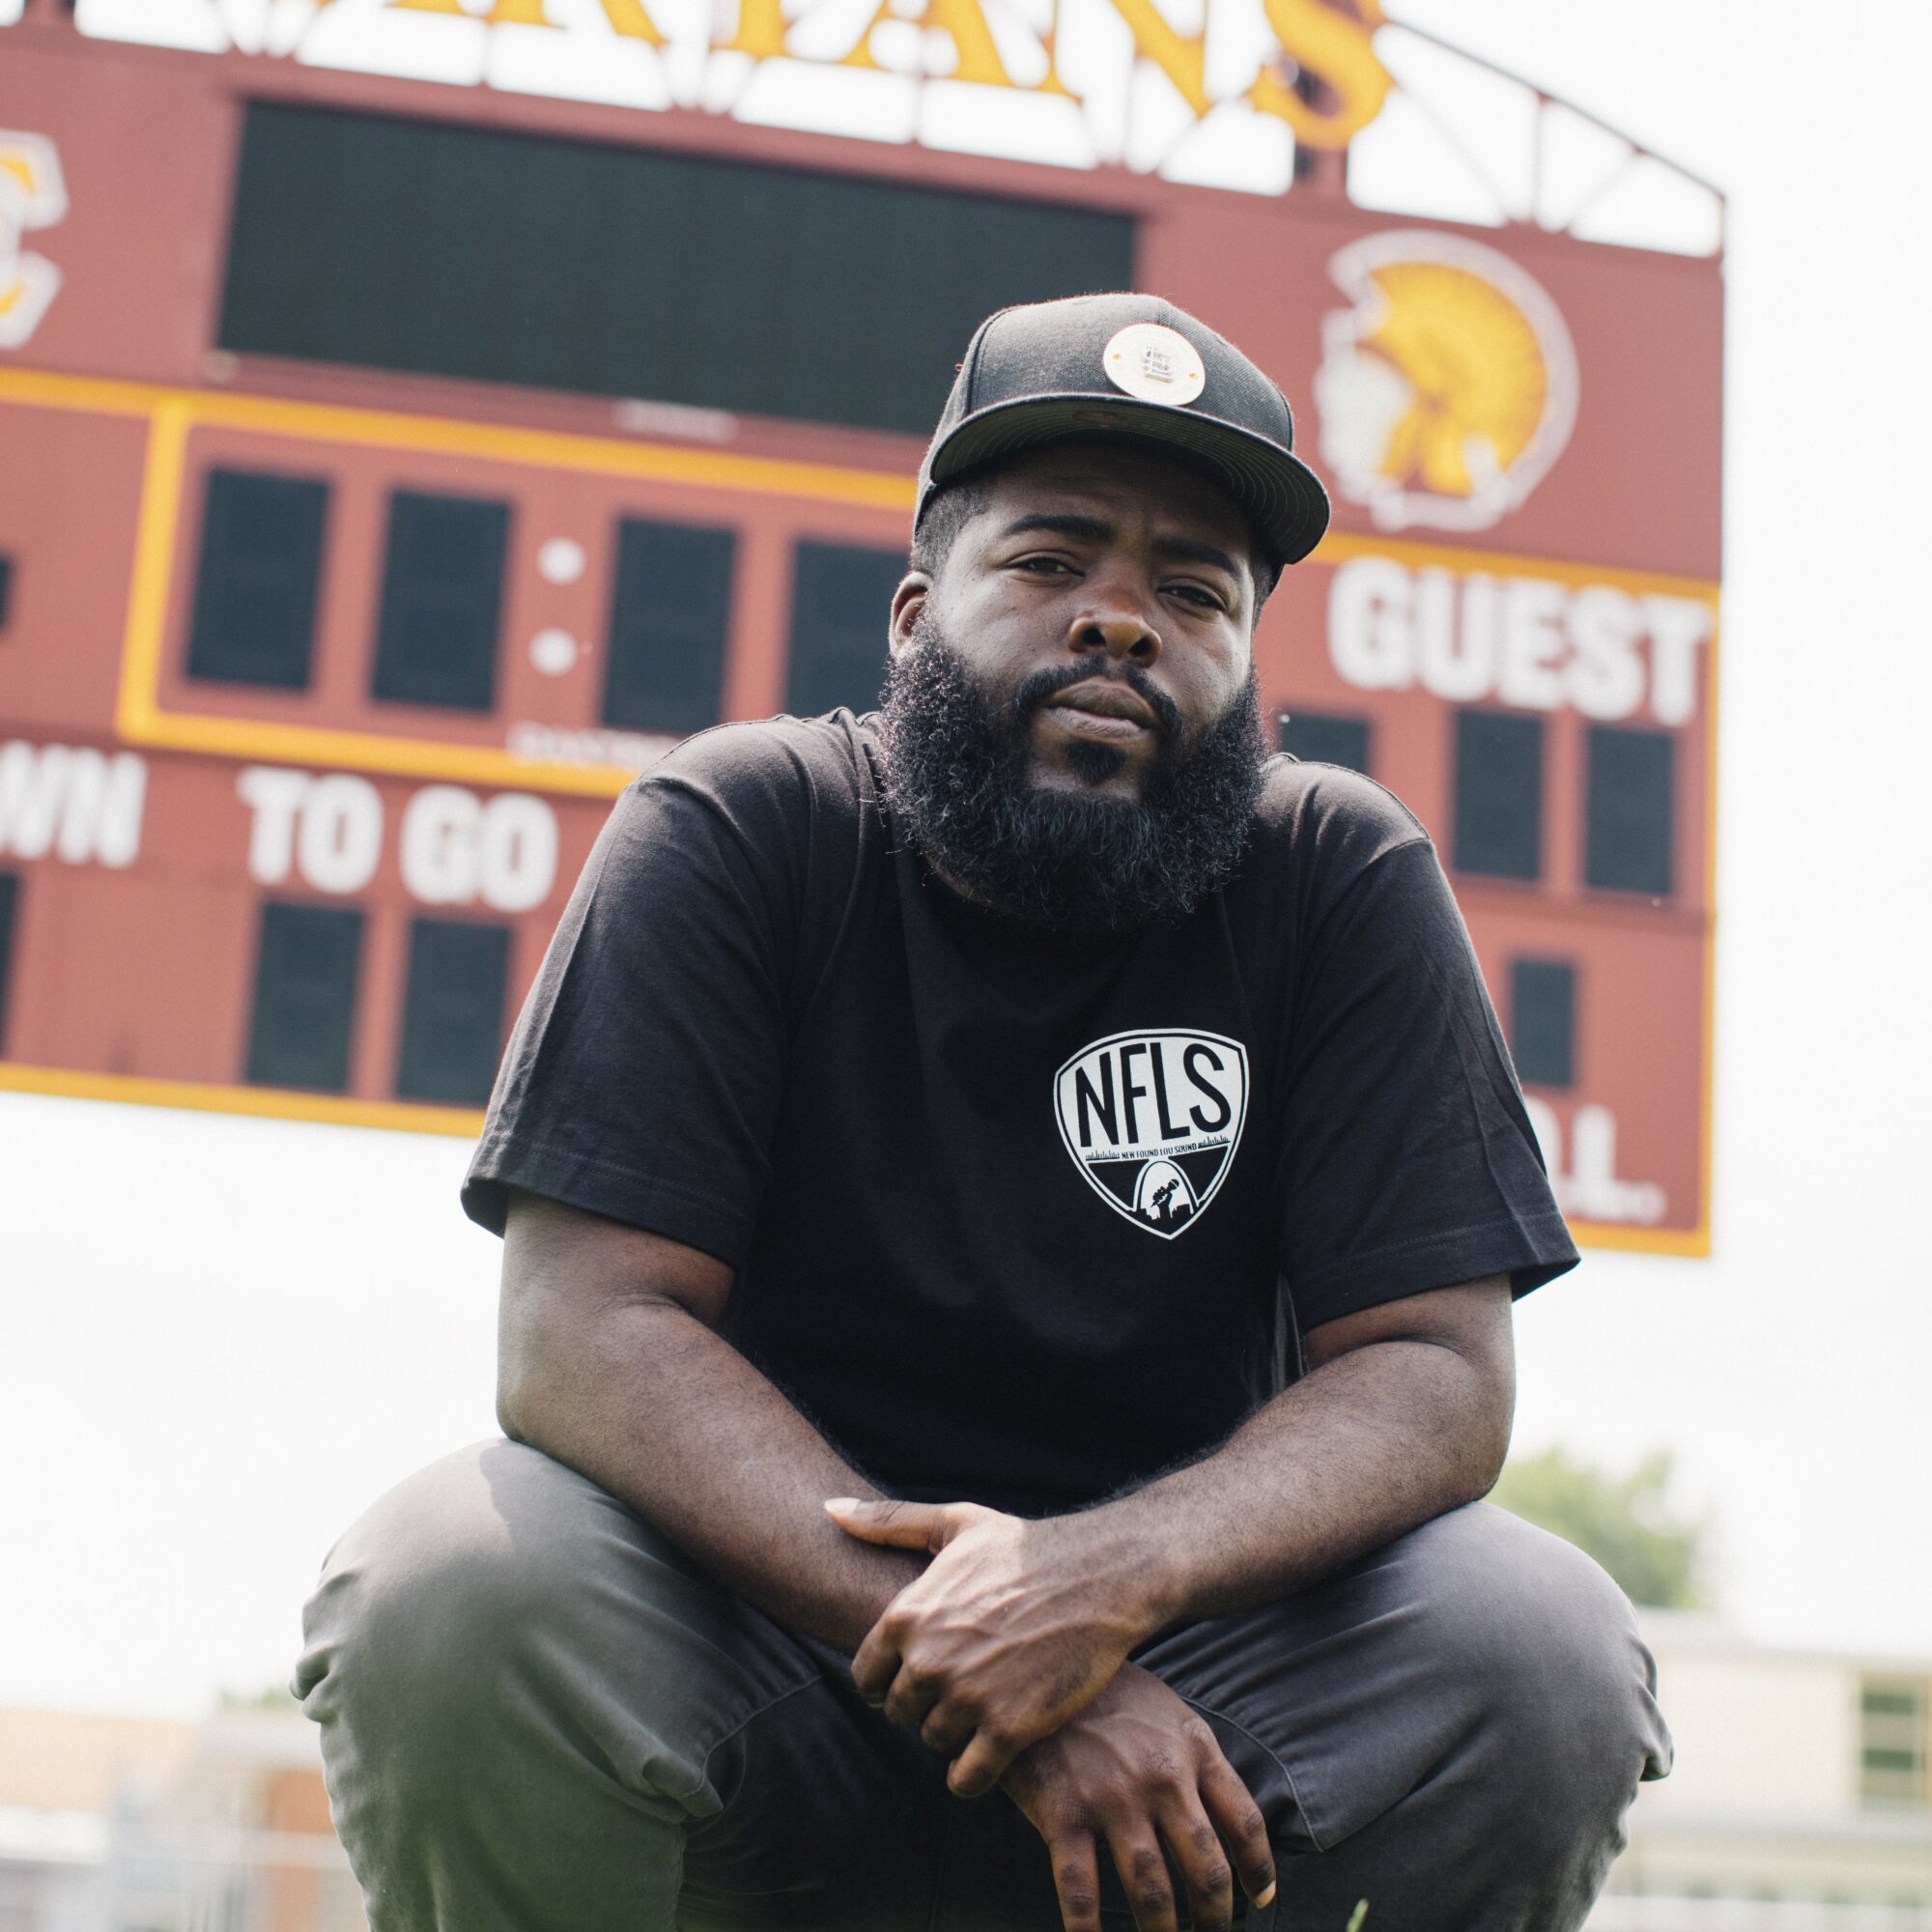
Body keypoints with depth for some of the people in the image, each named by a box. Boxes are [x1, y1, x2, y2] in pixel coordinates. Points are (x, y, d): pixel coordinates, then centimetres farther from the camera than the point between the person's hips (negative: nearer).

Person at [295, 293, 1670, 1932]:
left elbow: (1435, 1375, -9)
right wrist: (978, 1664, -27)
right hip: (773, 1609, -1)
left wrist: (1110, 1577, -30)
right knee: (450, 1596, -30)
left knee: (1546, 1655, -25)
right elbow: (583, 1333, -16)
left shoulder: (1343, 879, -4)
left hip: (1176, 1638, 1)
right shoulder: (733, 832, -7)